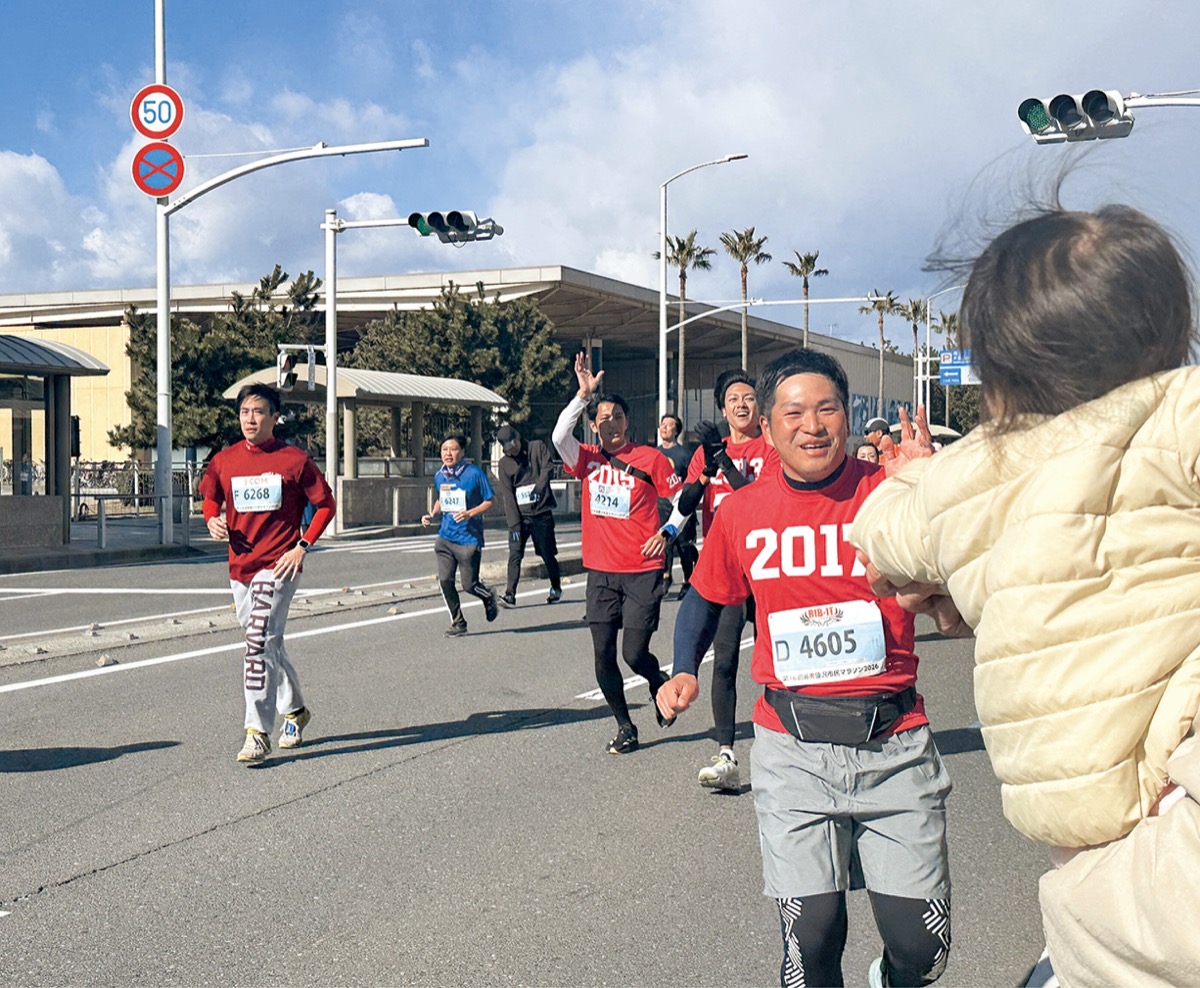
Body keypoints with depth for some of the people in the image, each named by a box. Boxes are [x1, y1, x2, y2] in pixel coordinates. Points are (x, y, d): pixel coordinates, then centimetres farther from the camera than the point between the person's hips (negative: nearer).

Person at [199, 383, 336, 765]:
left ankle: (258, 733, -14)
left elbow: (326, 504, 0)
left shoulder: (295, 460, -6)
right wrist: (213, 520, -2)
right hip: (240, 565, 5)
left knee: (260, 642, -17)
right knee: (268, 644, 17)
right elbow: (211, 498, 21)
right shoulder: (224, 461, 5)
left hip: (279, 564, -5)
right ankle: (294, 711, 38)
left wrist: (303, 546, -9)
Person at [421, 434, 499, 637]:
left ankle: (488, 597, 35)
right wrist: (432, 515, 5)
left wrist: (469, 513, -20)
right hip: (445, 536, 5)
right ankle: (457, 623, 12)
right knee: (444, 580, -5)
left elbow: (488, 502, -5)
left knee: (469, 584, -1)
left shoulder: (474, 473, -9)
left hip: (469, 538, -5)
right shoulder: (439, 476, 7)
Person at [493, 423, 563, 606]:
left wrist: (539, 487, -25)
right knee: (514, 555, -10)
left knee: (548, 554, 8)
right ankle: (510, 593, -11)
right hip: (519, 516, 1)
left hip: (541, 513, -1)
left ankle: (556, 589, 27)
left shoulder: (537, 447, 4)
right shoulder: (504, 463, 4)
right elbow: (507, 495, -2)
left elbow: (548, 467, -7)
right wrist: (514, 524, -11)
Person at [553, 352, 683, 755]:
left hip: (642, 572, -3)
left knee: (634, 653, -7)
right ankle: (625, 727, 19)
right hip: (601, 572, 3)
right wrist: (583, 395, -19)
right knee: (603, 655, 3)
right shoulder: (587, 459, 6)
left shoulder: (649, 458, 0)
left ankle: (662, 686, 28)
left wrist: (667, 532, -6)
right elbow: (559, 436, -13)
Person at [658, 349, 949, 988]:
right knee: (812, 934, -2)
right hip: (792, 748, 1)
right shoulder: (741, 513, 3)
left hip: (894, 743, 0)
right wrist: (684, 671, 5)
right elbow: (706, 598, 19)